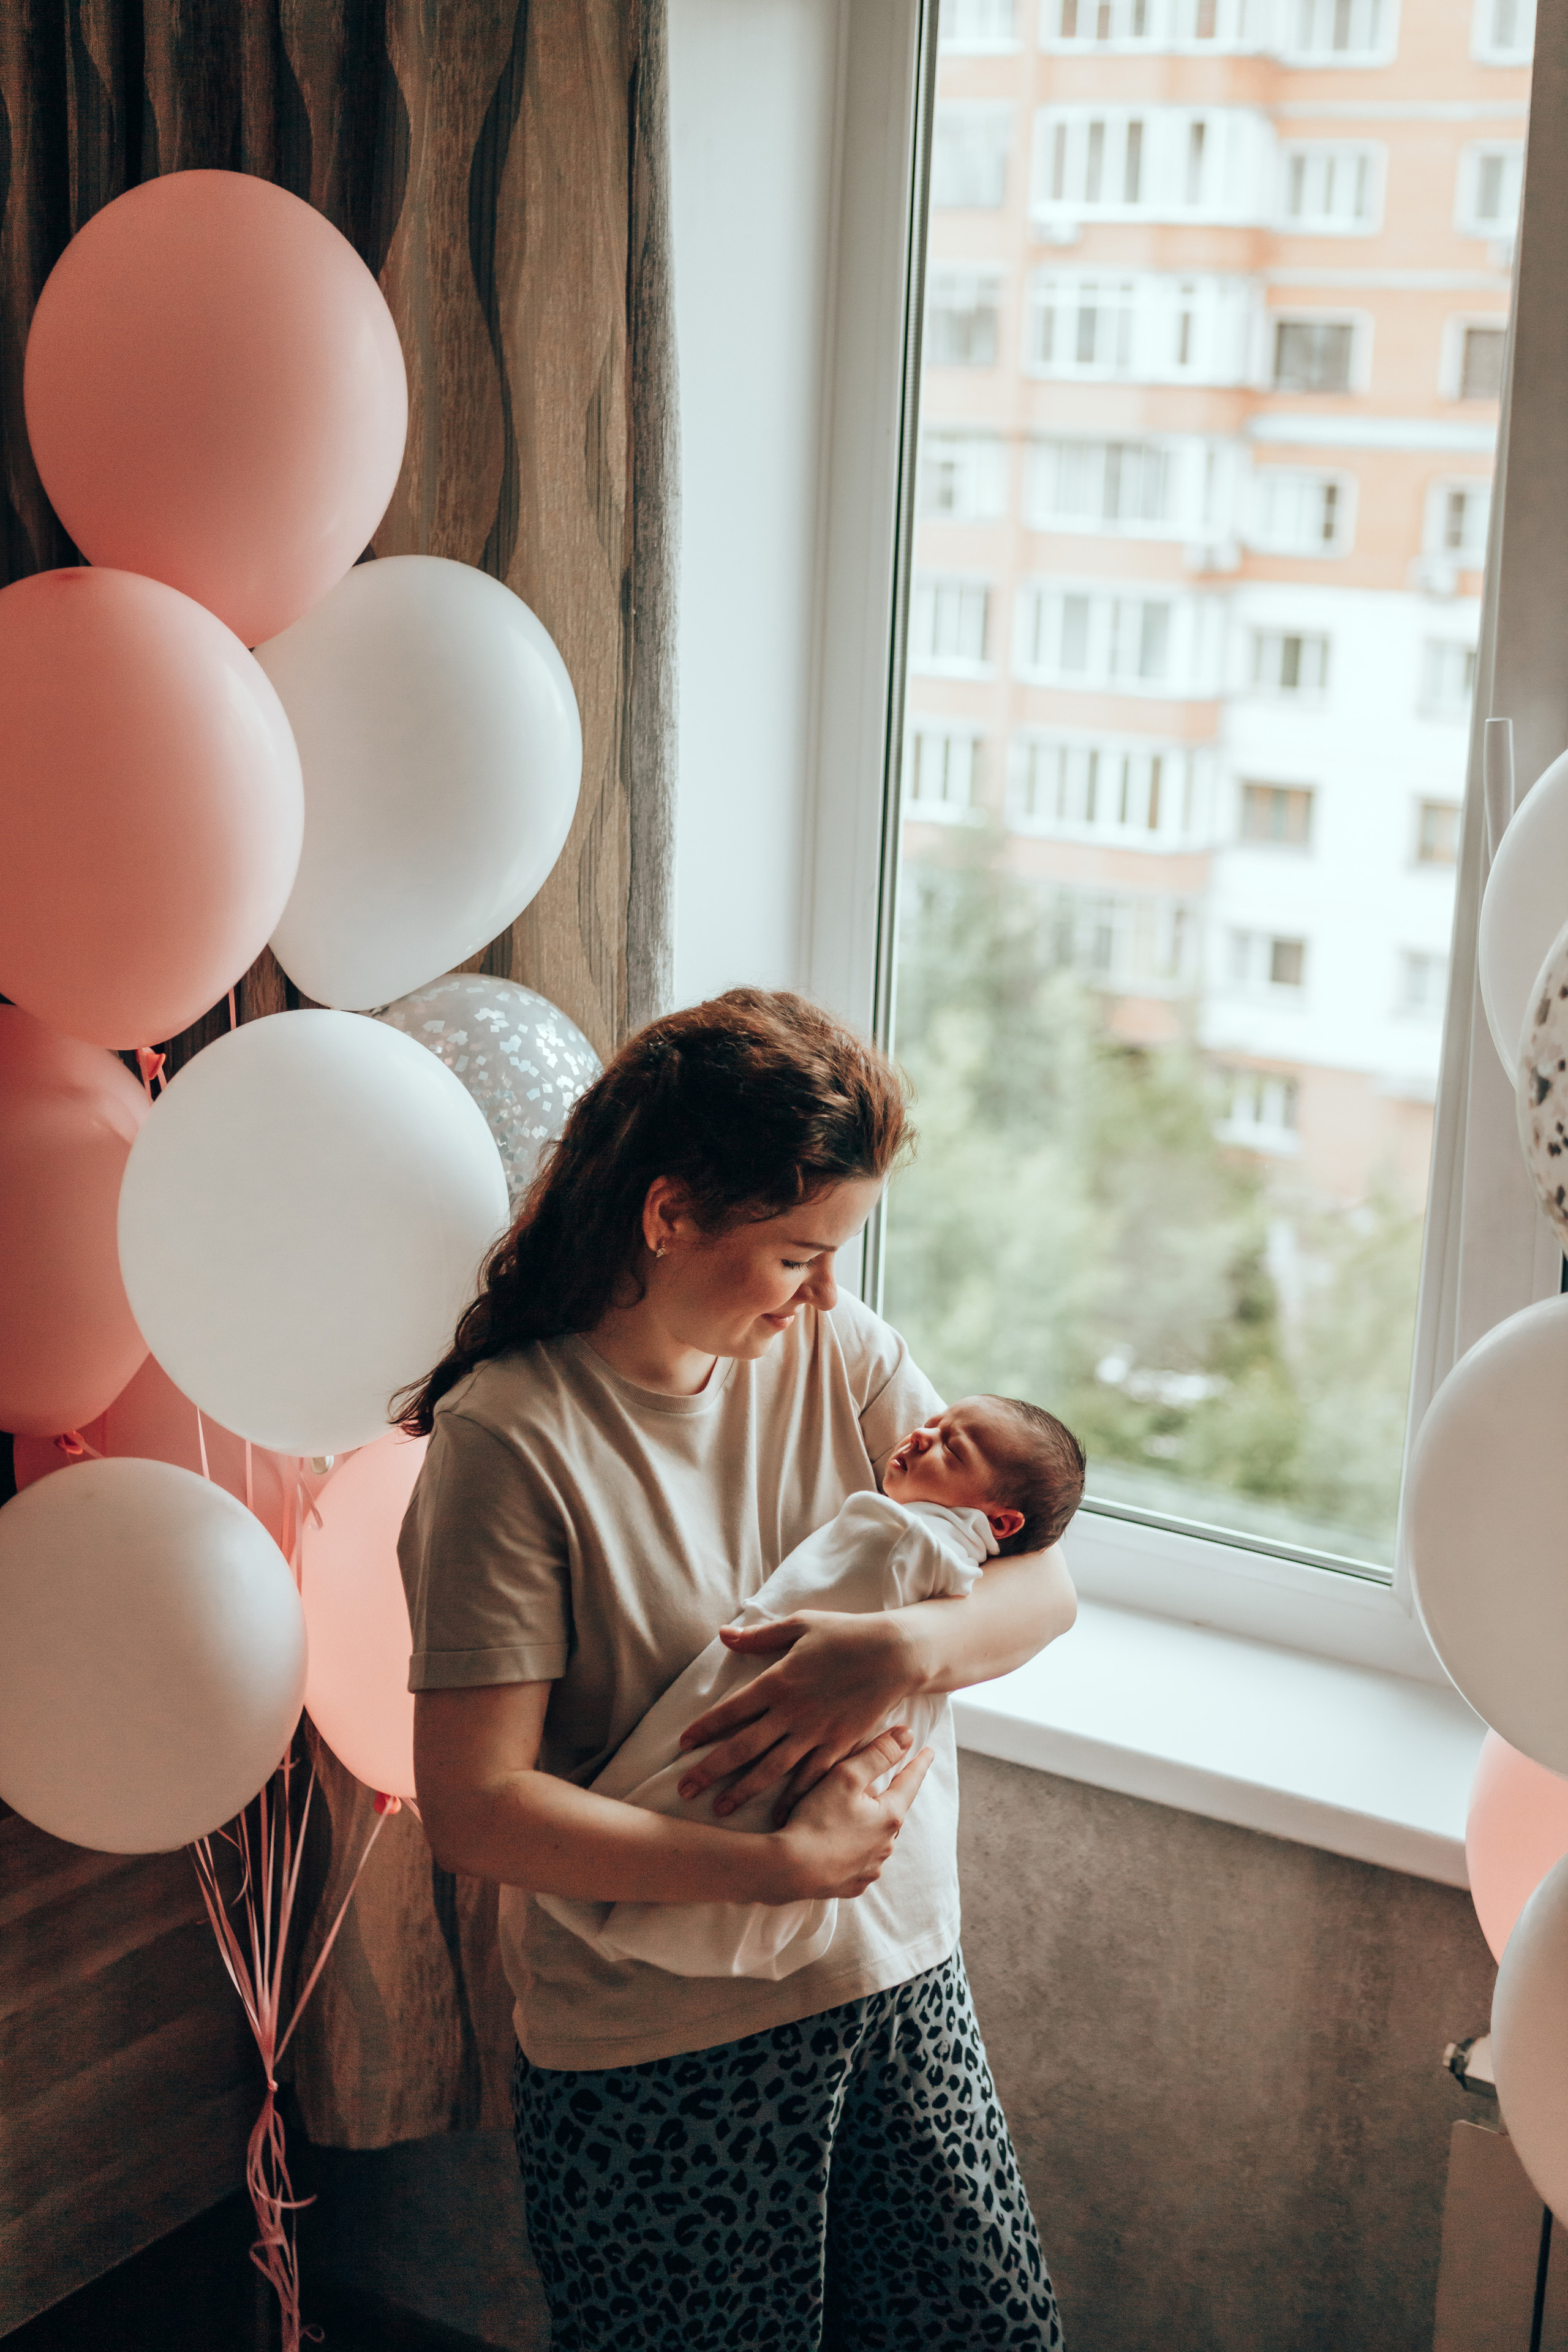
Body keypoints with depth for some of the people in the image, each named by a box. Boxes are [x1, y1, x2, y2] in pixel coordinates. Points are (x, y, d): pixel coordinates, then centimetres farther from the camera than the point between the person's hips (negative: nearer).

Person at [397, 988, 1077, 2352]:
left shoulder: (839, 1351, 0)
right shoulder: (511, 1436, -18)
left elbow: (1043, 1584, 0)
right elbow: (474, 1809, -22)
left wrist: (908, 1650, -22)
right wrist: (785, 1865, -24)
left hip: (903, 1982, 5)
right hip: (660, 2057, -5)